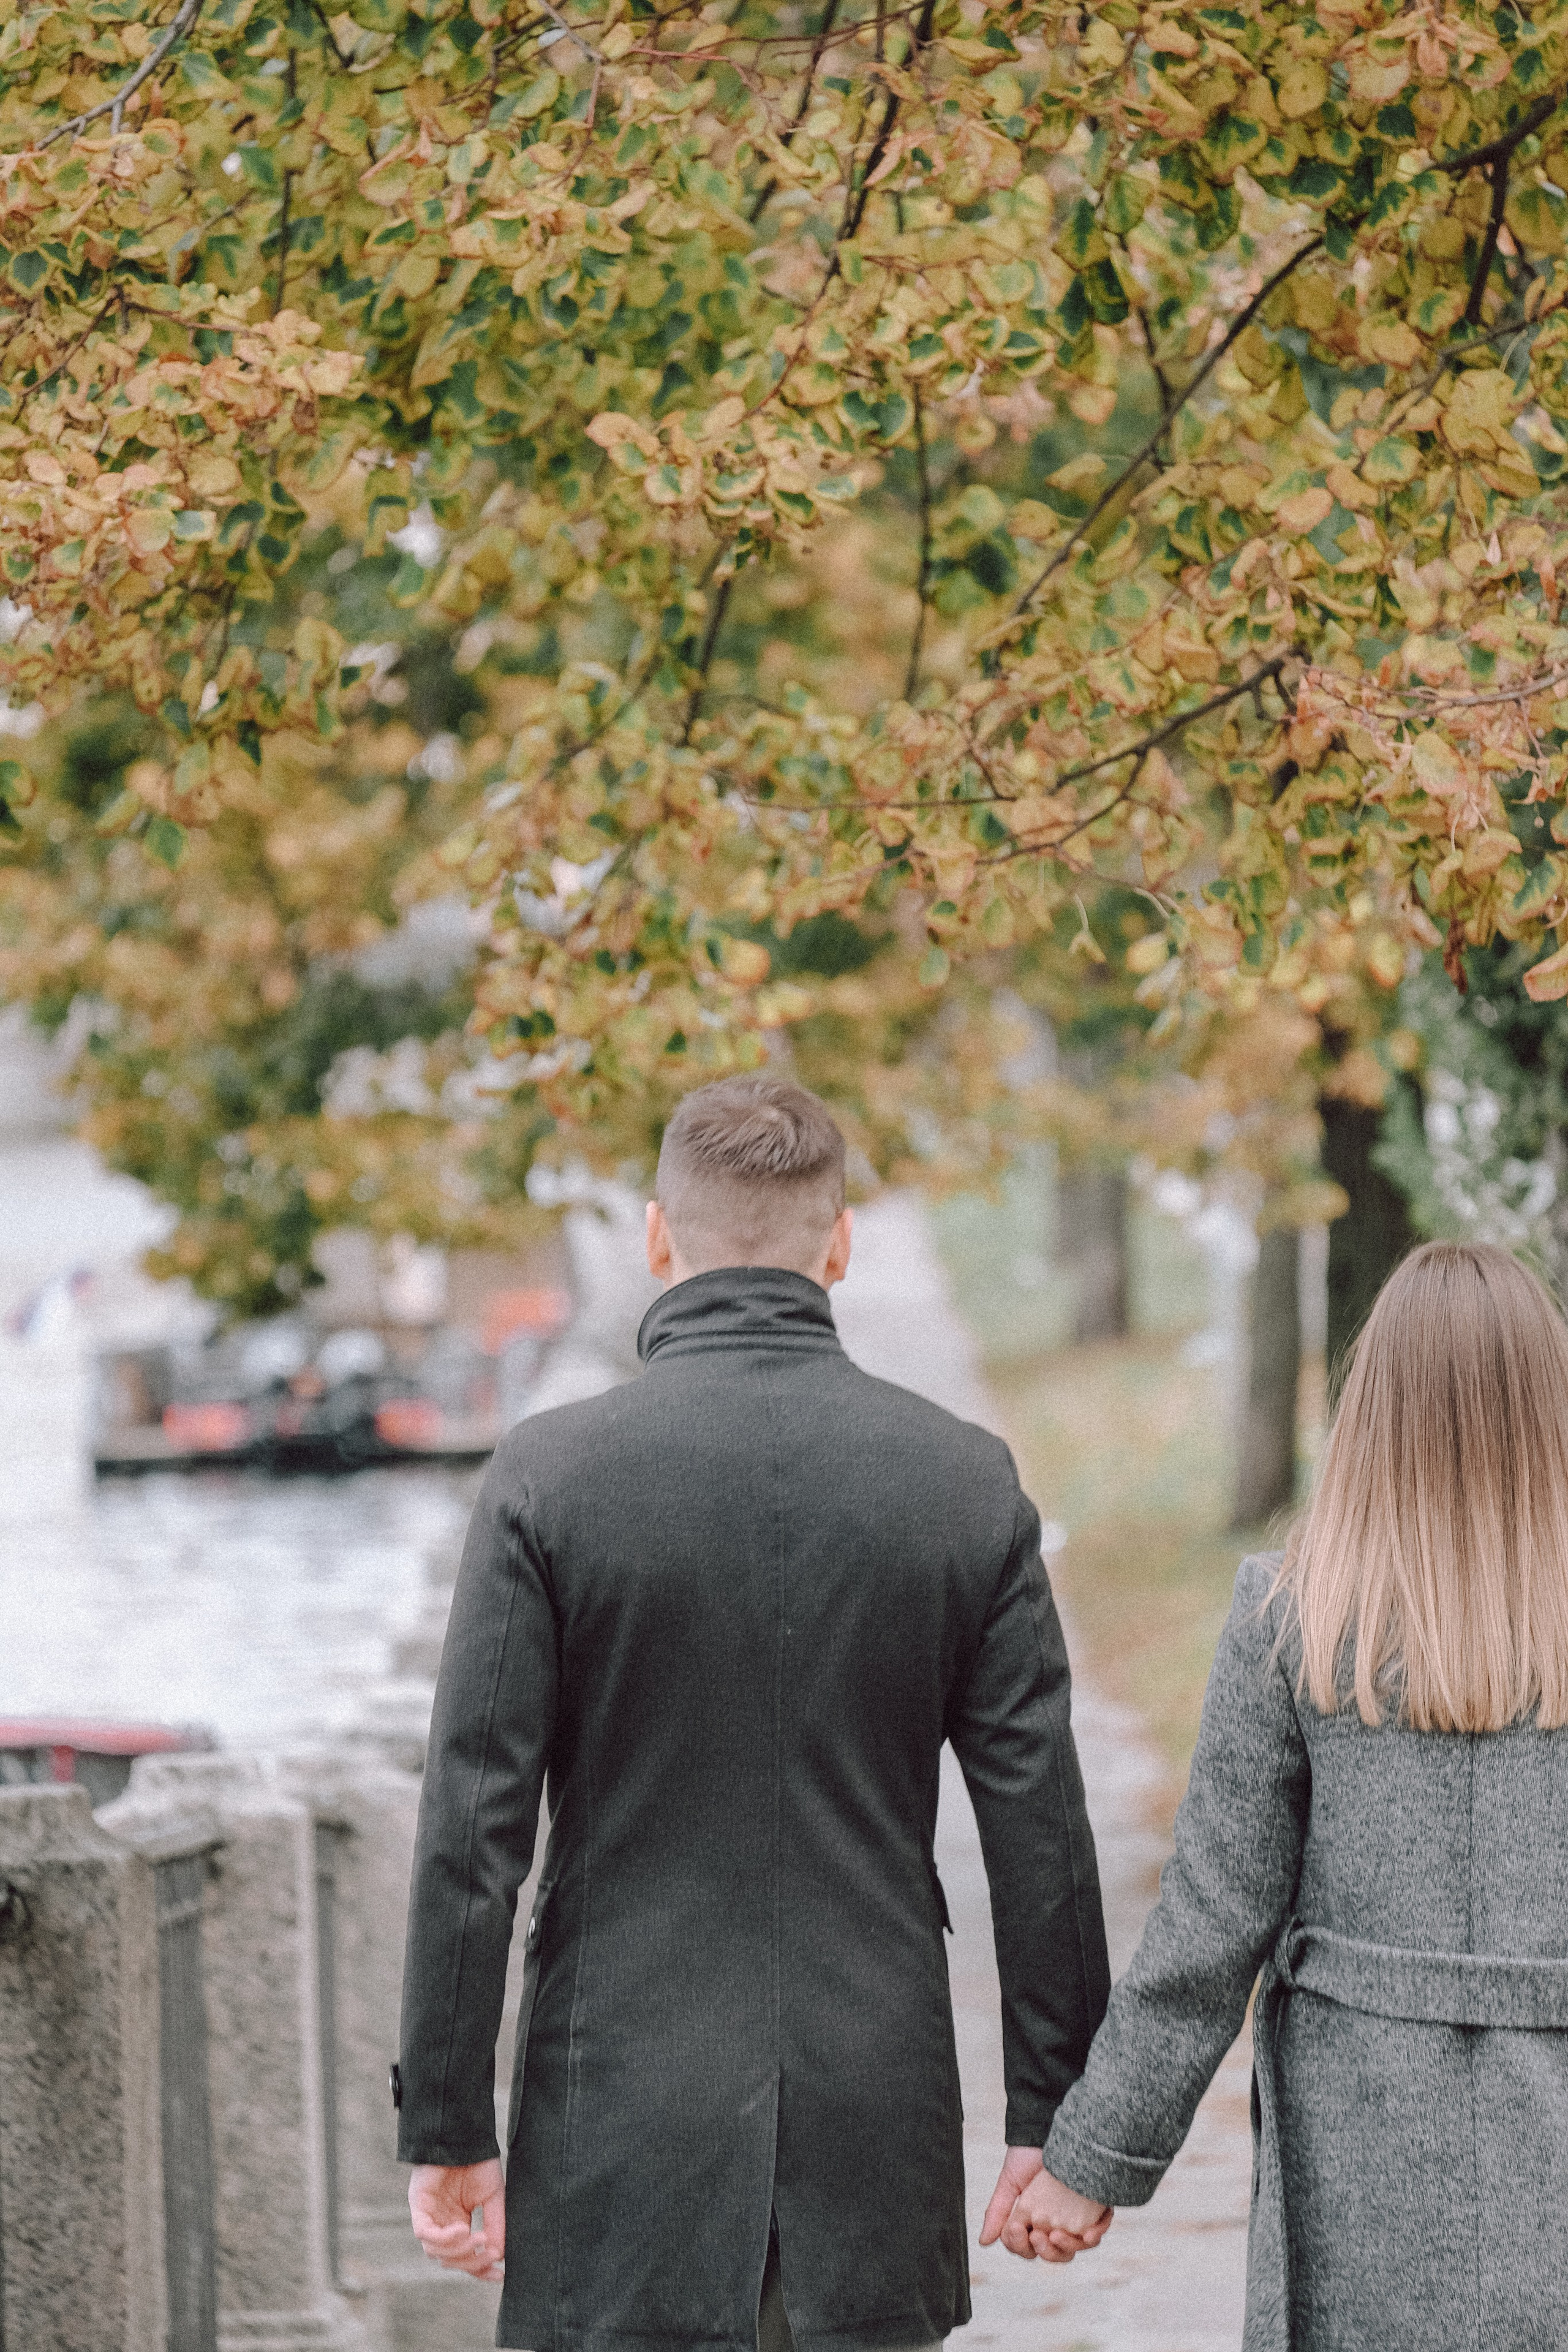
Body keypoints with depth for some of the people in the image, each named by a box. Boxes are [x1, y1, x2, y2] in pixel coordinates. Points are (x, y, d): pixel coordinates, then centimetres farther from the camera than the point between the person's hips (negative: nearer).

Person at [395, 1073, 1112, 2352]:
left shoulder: (549, 1477, -7)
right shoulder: (968, 1481, 0)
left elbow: (474, 1828, -7)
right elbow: (1041, 1827, 2)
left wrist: (446, 2125, 0)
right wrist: (1053, 2113, 10)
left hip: (627, 2118, -2)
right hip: (878, 2116, 2)